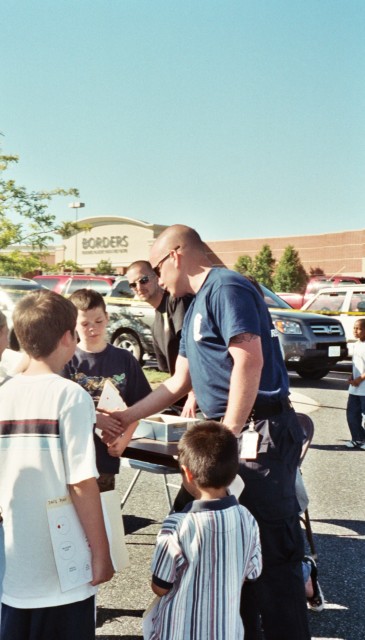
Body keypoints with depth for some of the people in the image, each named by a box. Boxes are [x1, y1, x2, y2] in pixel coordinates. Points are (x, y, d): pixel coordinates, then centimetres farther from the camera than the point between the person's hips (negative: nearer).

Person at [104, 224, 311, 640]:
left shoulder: (226, 287, -10)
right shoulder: (194, 309, 20)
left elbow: (249, 359, -22)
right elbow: (179, 382, 25)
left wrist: (228, 434, -20)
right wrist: (129, 416, 24)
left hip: (260, 433, -10)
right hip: (234, 434, 10)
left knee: (272, 551, -4)